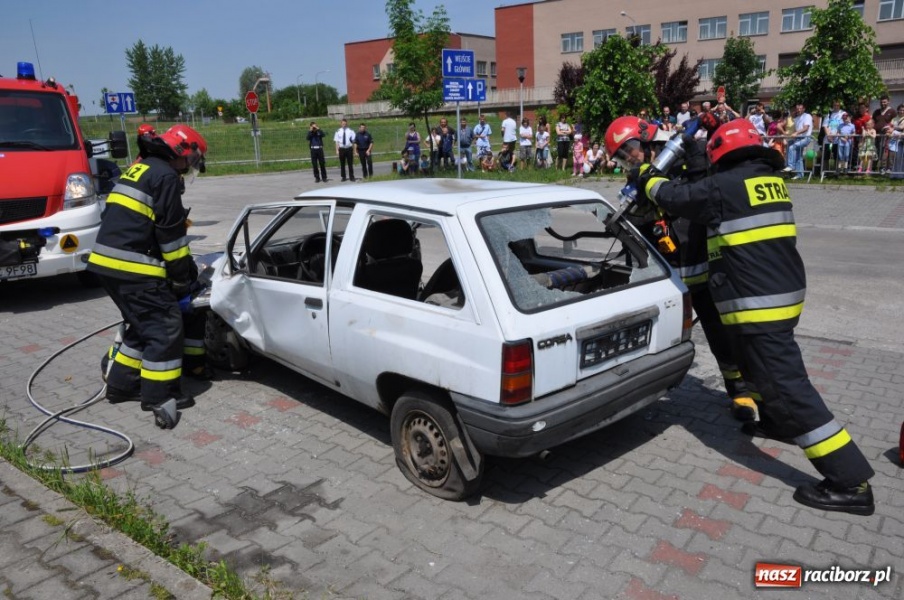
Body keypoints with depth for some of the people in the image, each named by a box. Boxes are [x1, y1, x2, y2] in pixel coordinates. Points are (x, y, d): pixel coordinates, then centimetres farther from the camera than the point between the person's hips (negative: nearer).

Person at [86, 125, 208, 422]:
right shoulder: (166, 176, -8)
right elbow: (171, 234, -11)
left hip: (107, 262, 10)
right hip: (132, 267, -10)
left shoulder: (140, 168, 22)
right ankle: (157, 395, 5)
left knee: (144, 324, 20)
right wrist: (183, 280, -3)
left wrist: (185, 266, 20)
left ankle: (121, 384, 26)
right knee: (166, 327, -1)